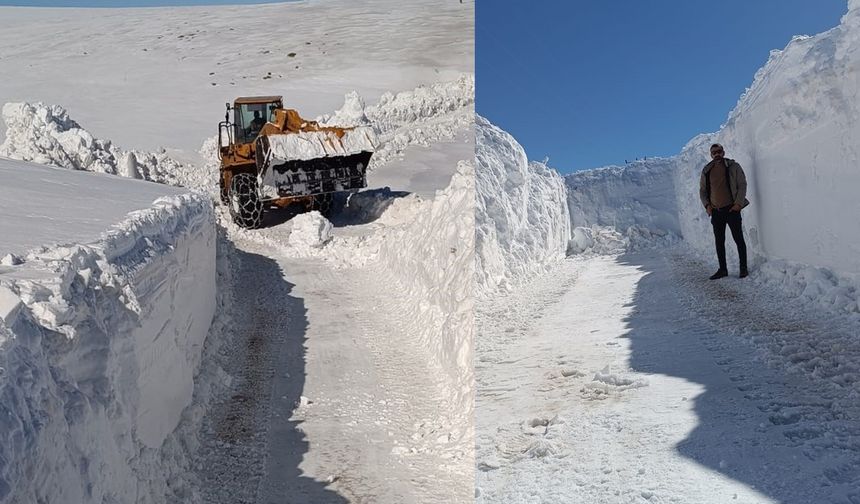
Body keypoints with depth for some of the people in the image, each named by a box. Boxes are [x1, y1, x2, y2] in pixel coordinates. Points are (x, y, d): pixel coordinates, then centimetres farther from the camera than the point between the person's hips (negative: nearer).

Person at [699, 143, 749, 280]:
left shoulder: (733, 166, -1)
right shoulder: (706, 170, 9)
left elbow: (742, 185, -2)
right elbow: (702, 190, 14)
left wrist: (739, 203, -12)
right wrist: (706, 205, 0)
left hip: (732, 209, -4)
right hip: (716, 211, 4)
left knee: (739, 239, -1)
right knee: (719, 241, 7)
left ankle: (743, 268, 7)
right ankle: (722, 269, 15)